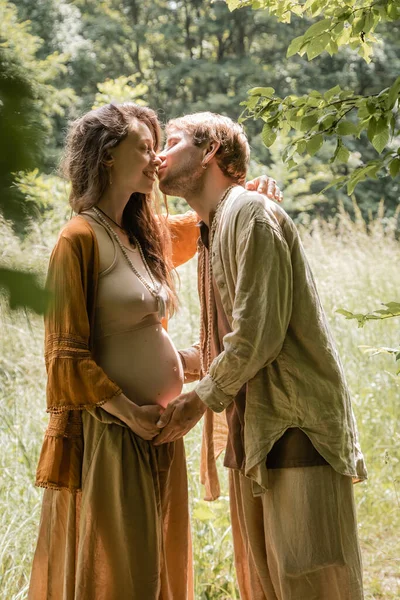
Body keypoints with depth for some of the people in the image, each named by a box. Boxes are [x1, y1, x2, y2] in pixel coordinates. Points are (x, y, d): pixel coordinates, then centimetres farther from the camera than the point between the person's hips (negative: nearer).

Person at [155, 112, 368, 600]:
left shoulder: (250, 213, -10)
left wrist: (202, 399, -8)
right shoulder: (213, 229, 19)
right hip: (252, 428, 9)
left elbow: (259, 332, -17)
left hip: (296, 422, -9)